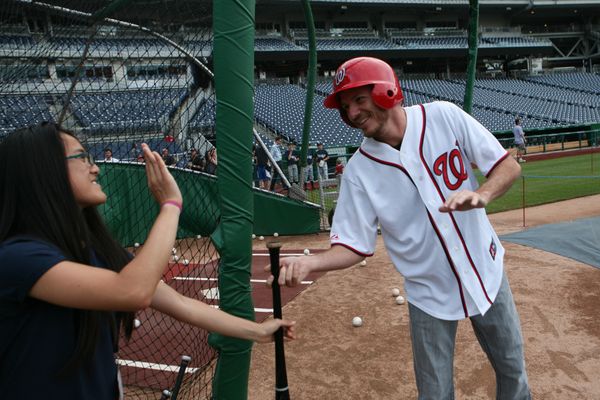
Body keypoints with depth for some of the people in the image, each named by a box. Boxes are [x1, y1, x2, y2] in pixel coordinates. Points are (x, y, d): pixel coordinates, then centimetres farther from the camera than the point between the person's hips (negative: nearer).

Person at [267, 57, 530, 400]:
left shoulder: (444, 117, -13)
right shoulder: (359, 169, -14)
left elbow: (509, 166, -8)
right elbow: (353, 246, -12)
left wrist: (481, 195, -29)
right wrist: (309, 262, -31)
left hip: (486, 273, 2)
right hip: (430, 293, -1)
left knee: (513, 371, 20)